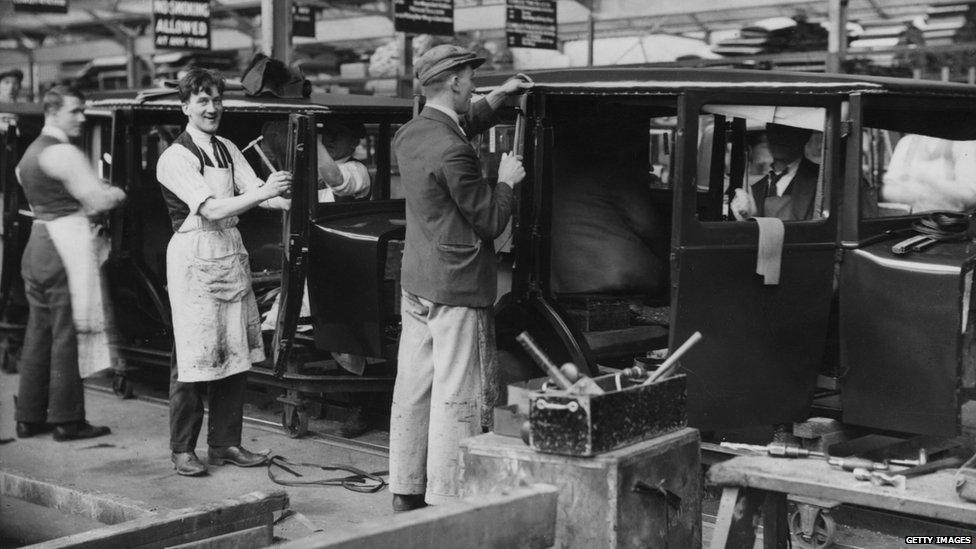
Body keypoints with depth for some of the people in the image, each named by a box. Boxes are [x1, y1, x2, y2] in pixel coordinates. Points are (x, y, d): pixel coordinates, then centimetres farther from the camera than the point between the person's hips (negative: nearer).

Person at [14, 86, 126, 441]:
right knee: (67, 335, -4)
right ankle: (67, 421, 1)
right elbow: (99, 200, -16)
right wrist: (116, 194, 4)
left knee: (39, 333, 13)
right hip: (65, 250, -10)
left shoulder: (31, 152, 18)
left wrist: (92, 201, 14)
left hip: (37, 246, 10)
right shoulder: (63, 153, -13)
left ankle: (29, 418, 18)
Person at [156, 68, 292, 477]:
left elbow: (254, 190, 3)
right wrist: (263, 194, -28)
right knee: (193, 357, -4)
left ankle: (225, 443, 18)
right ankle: (182, 450, 7)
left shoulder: (227, 150, 14)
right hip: (194, 258, -7)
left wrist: (289, 201, -16)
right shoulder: (175, 157, -8)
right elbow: (211, 209, -19)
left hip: (232, 253, 7)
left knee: (236, 353, 8)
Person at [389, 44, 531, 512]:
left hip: (415, 284, 9)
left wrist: (498, 96, 29)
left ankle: (406, 491, 22)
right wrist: (507, 181, 2)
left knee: (413, 389, 13)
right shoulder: (452, 152, -20)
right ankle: (445, 501, 2)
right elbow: (491, 222, -13)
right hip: (457, 288, -9)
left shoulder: (410, 134, 8)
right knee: (456, 397, -3)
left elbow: (464, 125, 31)